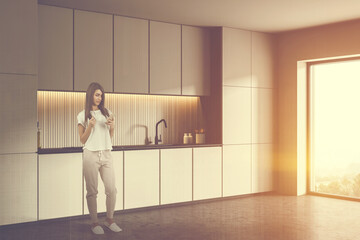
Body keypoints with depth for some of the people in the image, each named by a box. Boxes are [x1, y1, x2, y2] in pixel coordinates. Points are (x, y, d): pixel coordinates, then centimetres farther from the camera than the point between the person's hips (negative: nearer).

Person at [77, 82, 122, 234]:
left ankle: (109, 220, 17)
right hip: (90, 154, -3)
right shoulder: (83, 116, 2)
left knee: (112, 189, 0)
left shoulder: (107, 113, 12)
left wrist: (111, 126, -2)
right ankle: (94, 223, 13)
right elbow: (82, 140, 3)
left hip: (106, 154, 3)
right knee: (92, 191, 1)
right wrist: (90, 126, -13)